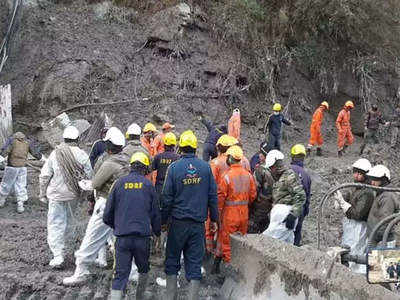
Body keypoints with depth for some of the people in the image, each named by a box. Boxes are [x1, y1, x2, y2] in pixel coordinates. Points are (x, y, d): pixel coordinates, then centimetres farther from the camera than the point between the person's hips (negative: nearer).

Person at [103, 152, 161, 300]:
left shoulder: (119, 183, 3)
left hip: (122, 237, 0)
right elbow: (155, 213, 7)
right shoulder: (148, 184, 2)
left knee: (120, 275, 2)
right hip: (143, 236, 0)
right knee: (143, 268, 22)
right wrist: (157, 231, 24)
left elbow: (108, 213, 6)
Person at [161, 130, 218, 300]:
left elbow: (167, 197, -4)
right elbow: (212, 195, 3)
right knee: (194, 262, 6)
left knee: (172, 260, 12)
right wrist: (214, 219, 11)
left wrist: (163, 220, 6)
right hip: (198, 223, 1)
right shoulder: (206, 167, 0)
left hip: (178, 222, -1)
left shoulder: (174, 167, -6)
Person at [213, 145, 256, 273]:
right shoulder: (248, 175, 2)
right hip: (244, 214, 5)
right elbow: (253, 195, 7)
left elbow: (220, 196, -14)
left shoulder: (227, 176, -15)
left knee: (225, 239, 5)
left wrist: (217, 212, -4)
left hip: (230, 213, -5)